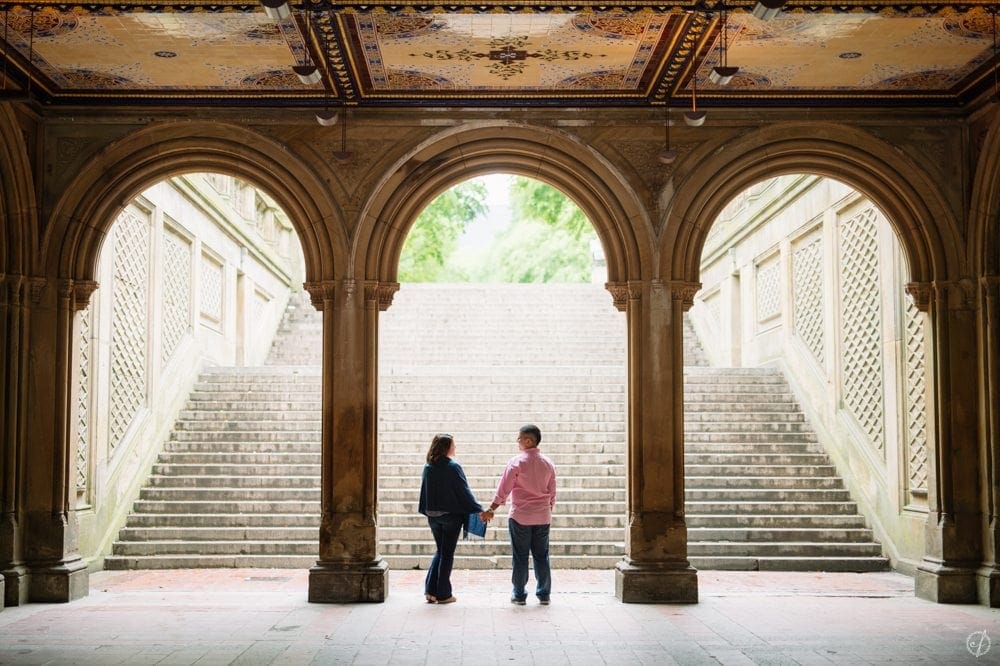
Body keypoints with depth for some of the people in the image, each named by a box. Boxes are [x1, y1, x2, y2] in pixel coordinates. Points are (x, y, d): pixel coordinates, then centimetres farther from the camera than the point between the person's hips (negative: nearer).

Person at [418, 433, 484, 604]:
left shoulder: (428, 468, 3)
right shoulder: (453, 467, -13)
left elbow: (424, 491, 9)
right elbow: (464, 492, -12)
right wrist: (478, 510, -5)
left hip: (433, 515, 5)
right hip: (451, 515, -5)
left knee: (440, 551, 17)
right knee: (447, 553, 4)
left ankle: (431, 590, 8)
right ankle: (443, 594, 7)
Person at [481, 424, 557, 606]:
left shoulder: (516, 462, -11)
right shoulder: (548, 463, 4)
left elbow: (503, 490, -8)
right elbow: (552, 493, 11)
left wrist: (491, 510, 0)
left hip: (520, 516, -4)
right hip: (543, 516, 4)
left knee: (520, 557, 4)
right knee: (541, 556, 10)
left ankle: (519, 595, 9)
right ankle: (544, 594, 12)